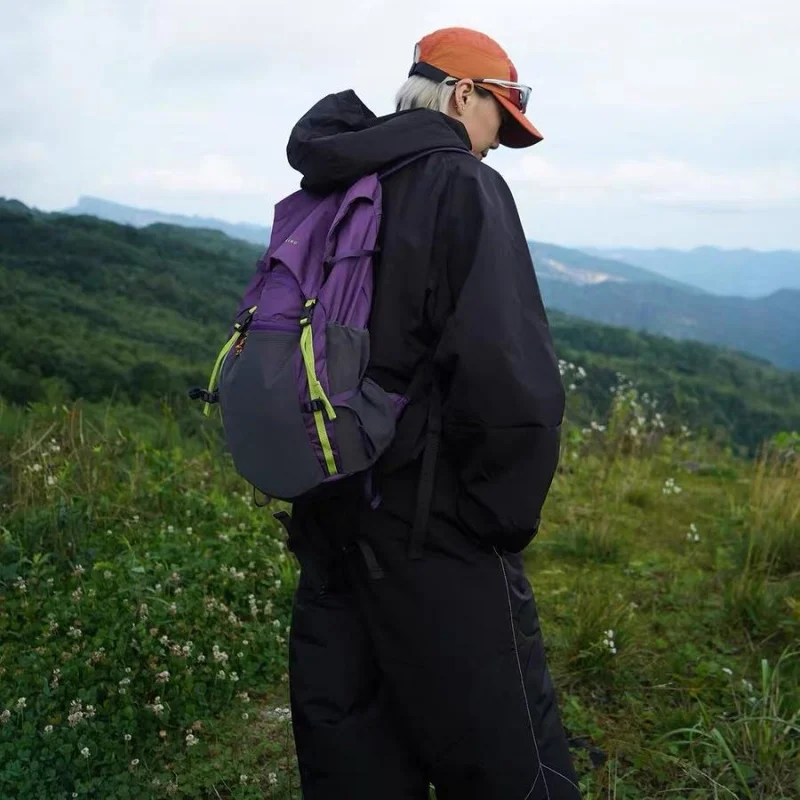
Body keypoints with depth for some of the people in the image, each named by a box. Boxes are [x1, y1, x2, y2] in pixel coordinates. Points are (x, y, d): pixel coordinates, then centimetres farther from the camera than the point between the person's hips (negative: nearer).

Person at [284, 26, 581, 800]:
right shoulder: (460, 186, -11)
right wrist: (506, 516, -9)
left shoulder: (323, 197, 13)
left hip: (325, 502, 8)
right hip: (424, 512, -8)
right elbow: (511, 377, -22)